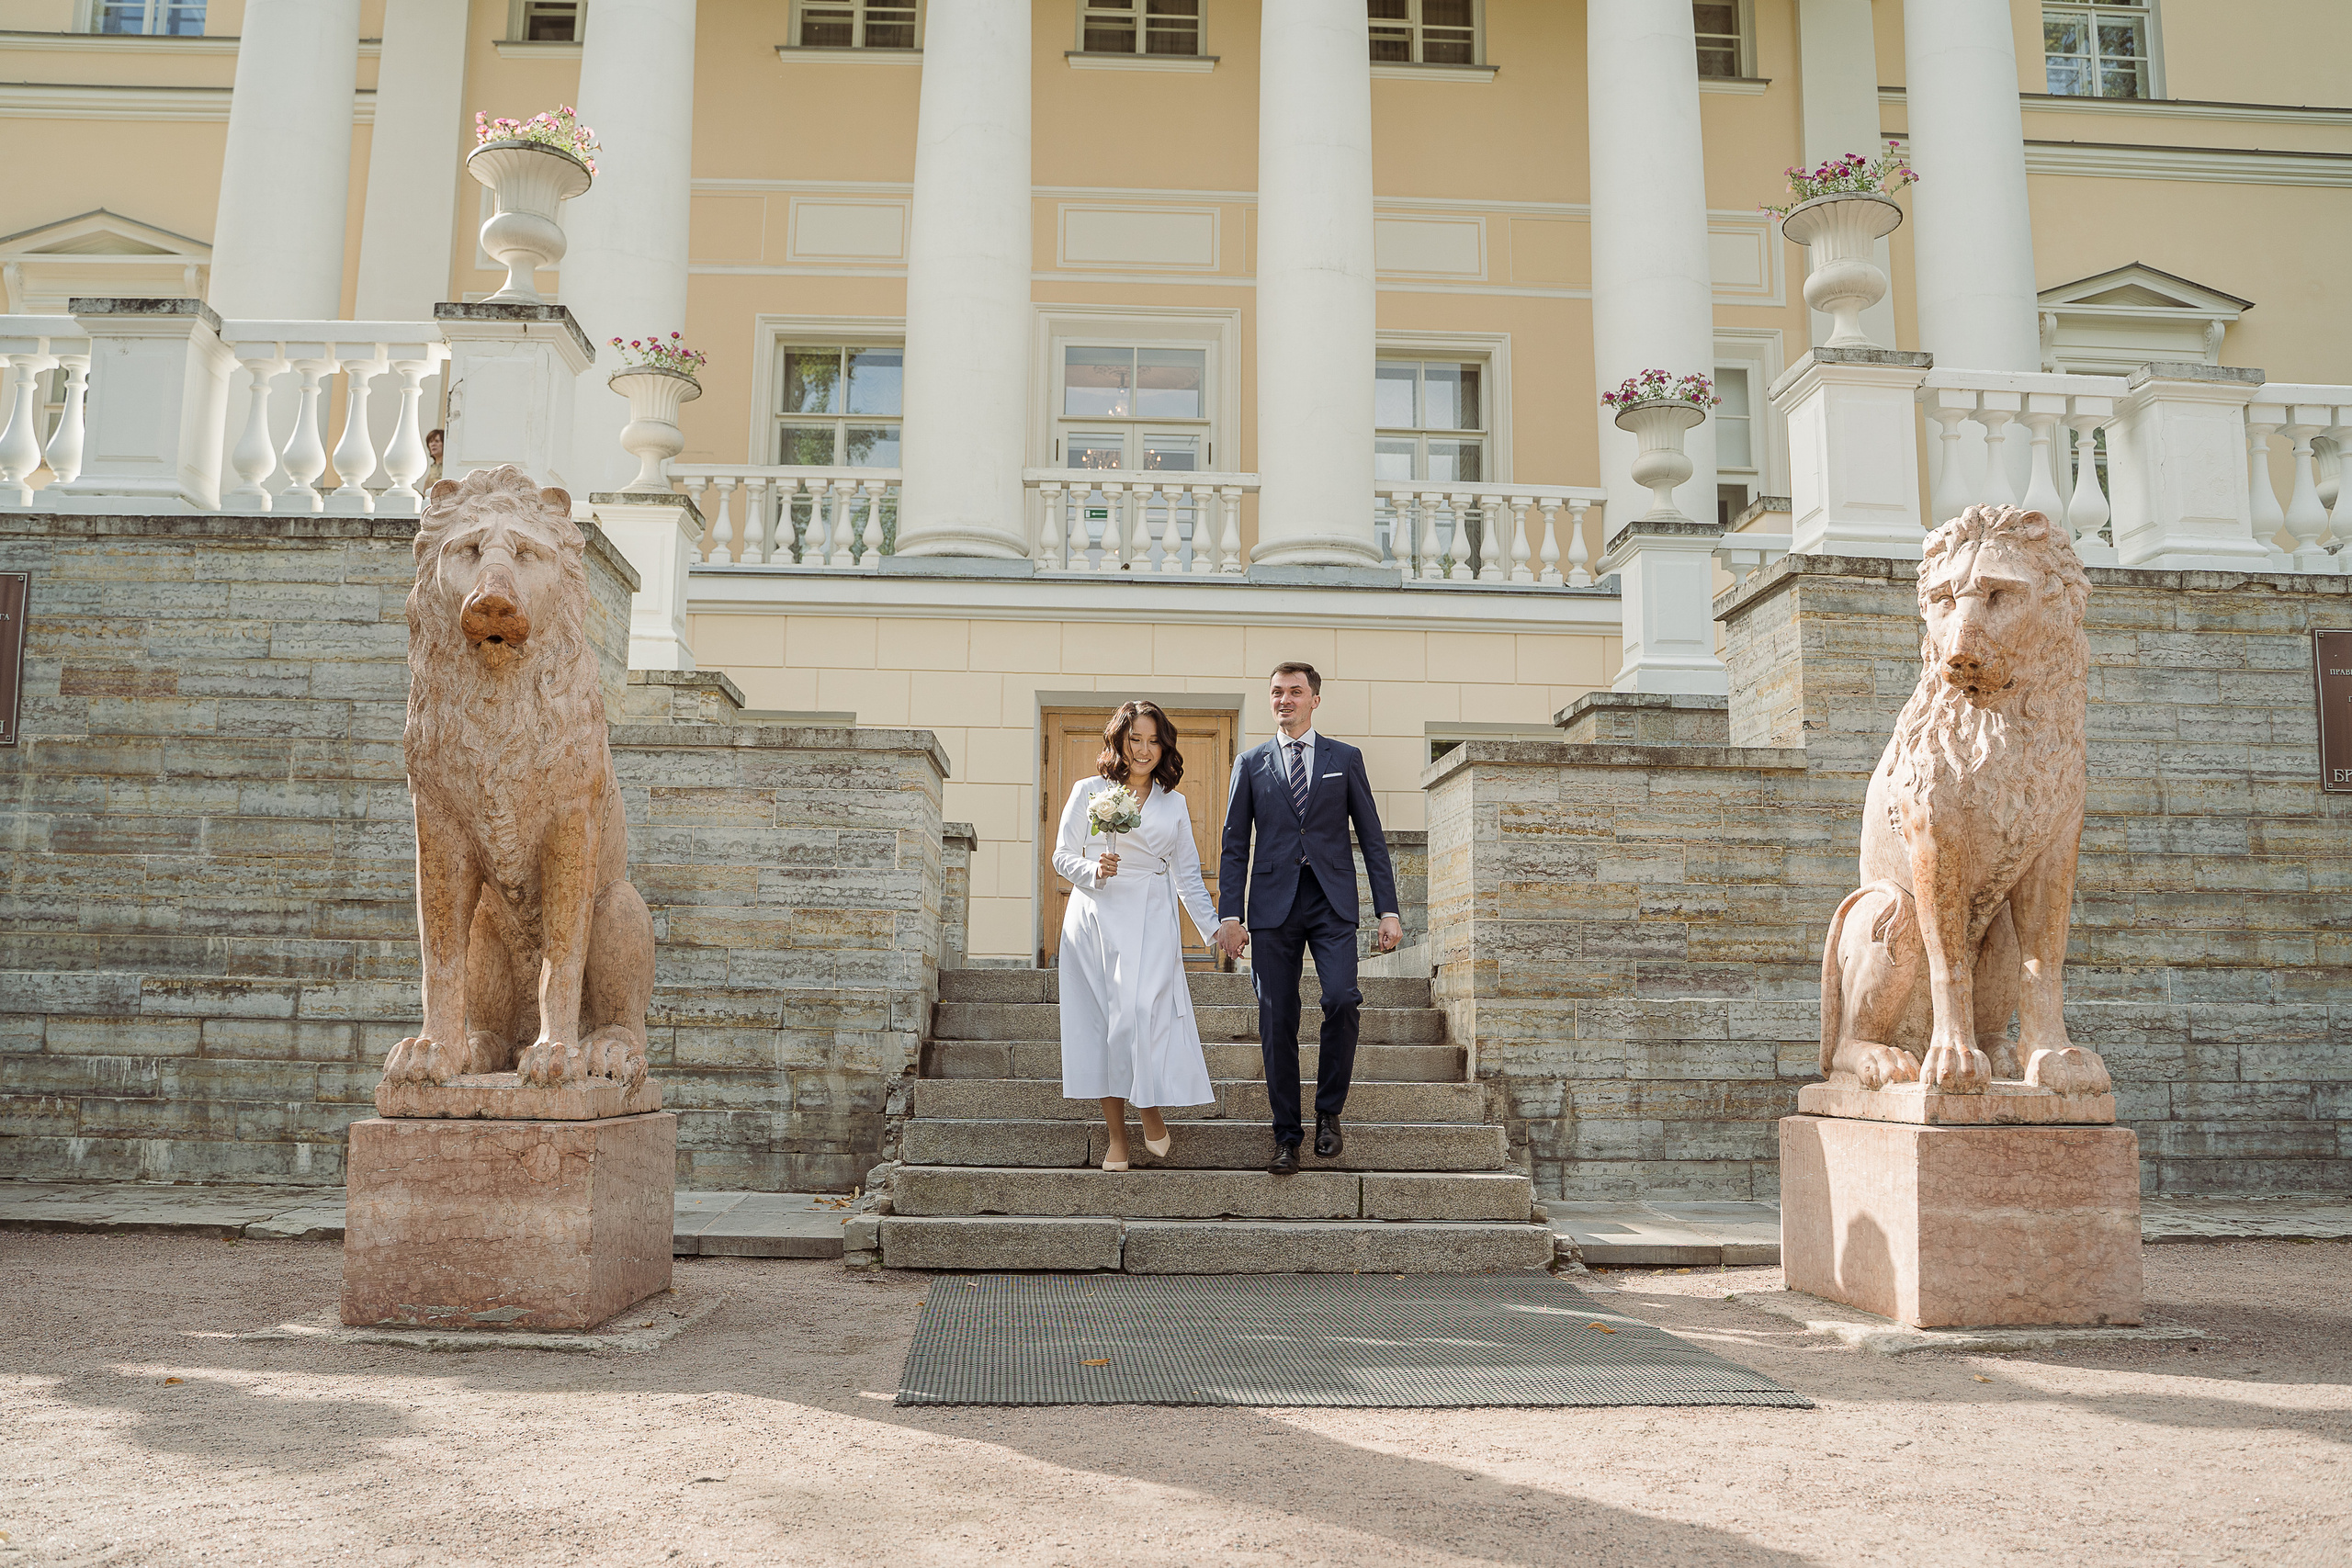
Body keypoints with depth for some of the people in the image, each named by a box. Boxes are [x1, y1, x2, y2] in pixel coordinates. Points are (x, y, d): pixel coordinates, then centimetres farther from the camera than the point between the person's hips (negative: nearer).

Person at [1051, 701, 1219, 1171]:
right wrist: (1094, 871, -14)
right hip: (1096, 919, -1)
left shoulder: (1173, 802, 12)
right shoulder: (1089, 792, 5)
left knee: (1142, 1012, -16)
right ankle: (1116, 1137, 5)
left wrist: (1215, 928, 10)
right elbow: (1062, 855, 6)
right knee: (1103, 1022, -2)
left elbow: (1187, 875, 16)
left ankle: (1152, 1115, 4)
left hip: (1151, 924, 1)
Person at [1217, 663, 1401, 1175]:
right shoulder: (1251, 763, 11)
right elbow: (1235, 845, 10)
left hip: (1332, 901, -1)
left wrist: (1388, 910, 1)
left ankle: (1329, 1111, 1)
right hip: (1273, 902, 1)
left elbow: (1372, 838, 9)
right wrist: (1230, 914, 0)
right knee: (1277, 1022, 0)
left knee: (1341, 999, -19)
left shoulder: (1345, 759, 10)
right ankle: (1287, 1135, 11)